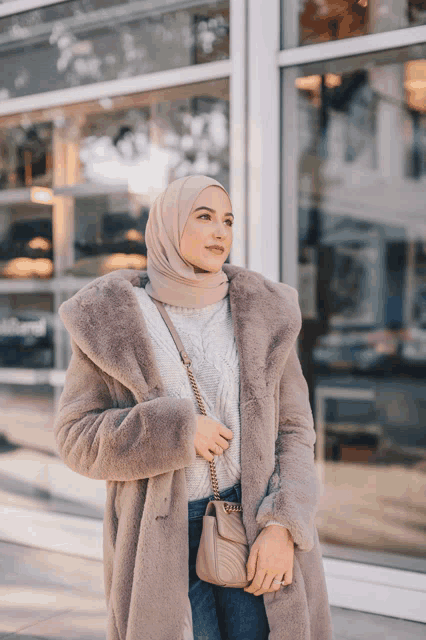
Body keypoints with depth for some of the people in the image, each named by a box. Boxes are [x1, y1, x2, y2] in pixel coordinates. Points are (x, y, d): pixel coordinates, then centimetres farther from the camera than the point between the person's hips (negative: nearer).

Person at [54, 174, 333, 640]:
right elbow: (76, 436, -4)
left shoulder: (262, 314, 3)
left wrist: (282, 527, -9)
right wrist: (177, 431, -16)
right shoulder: (111, 320, -3)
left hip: (255, 534, 2)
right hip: (163, 541, -2)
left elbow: (293, 431, 4)